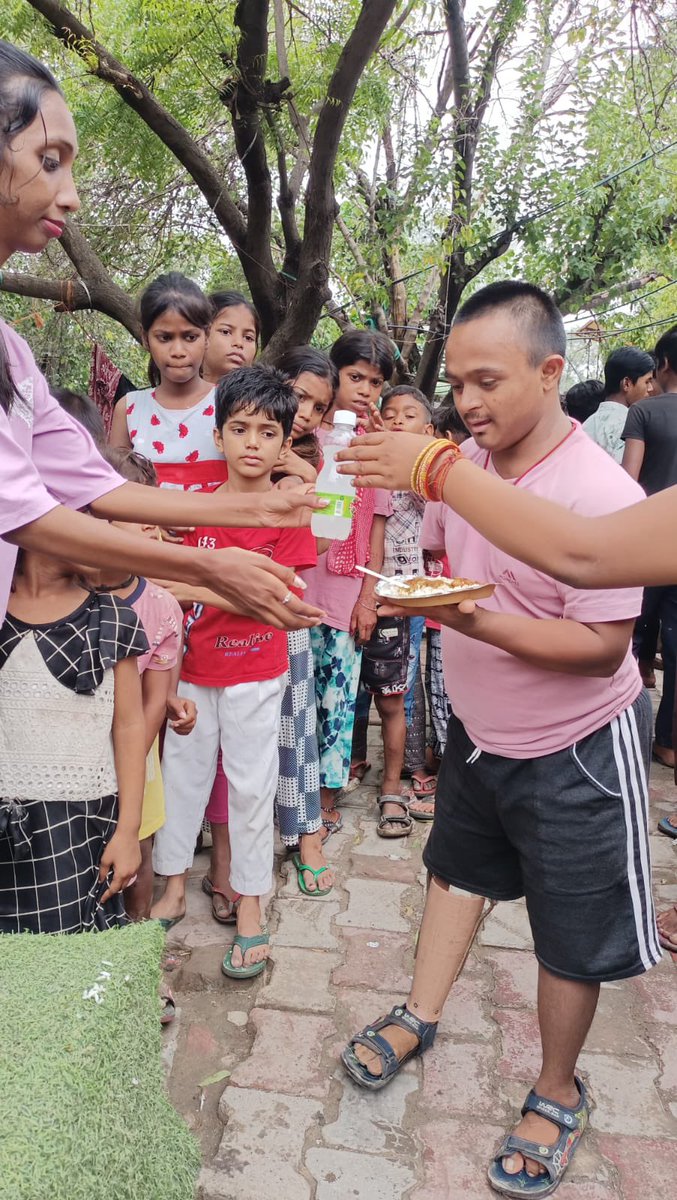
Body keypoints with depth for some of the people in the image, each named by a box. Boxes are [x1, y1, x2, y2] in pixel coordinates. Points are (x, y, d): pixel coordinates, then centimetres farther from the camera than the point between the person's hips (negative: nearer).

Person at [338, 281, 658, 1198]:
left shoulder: (600, 492, -27)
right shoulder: (461, 464, -6)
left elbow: (605, 645, -27)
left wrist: (480, 622, -35)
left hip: (573, 751, -6)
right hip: (477, 729, 7)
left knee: (571, 937, 12)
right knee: (458, 867, 24)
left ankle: (558, 1093, 37)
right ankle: (420, 1017, 47)